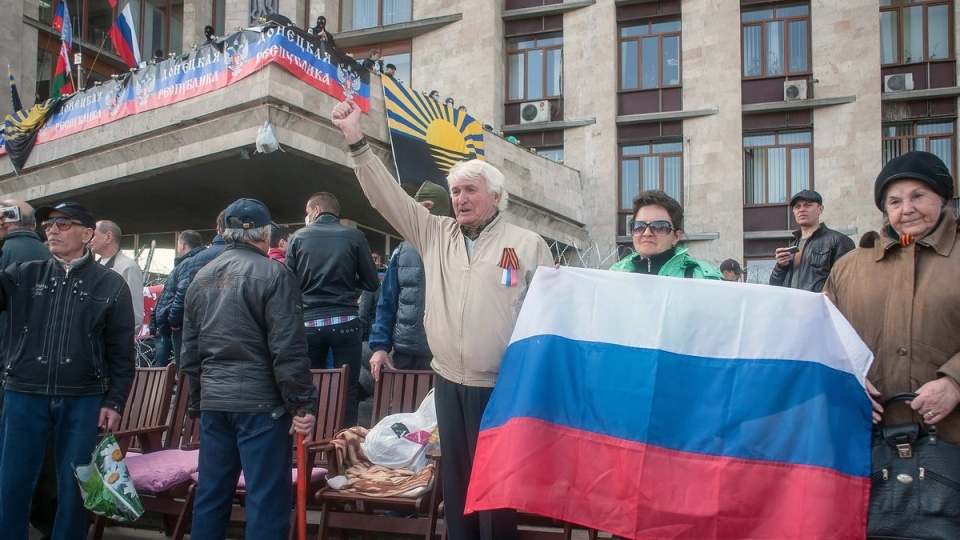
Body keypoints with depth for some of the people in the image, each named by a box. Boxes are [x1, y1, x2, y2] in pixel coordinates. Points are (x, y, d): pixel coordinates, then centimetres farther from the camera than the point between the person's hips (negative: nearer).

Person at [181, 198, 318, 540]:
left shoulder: (201, 278, 12)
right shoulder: (273, 274, -9)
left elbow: (189, 351, 16)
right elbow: (288, 349, -15)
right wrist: (303, 404, -10)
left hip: (213, 402, 7)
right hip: (260, 402, -7)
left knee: (210, 494, 13)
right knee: (267, 498, -1)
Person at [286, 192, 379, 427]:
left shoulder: (298, 237, 2)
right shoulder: (354, 236, 0)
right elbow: (372, 283, 3)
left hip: (309, 322, 1)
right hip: (345, 321, -1)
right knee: (347, 391, 4)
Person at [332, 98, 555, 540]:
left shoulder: (528, 244, 0)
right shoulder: (435, 234, 9)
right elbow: (388, 196, 5)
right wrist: (357, 141, -3)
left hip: (502, 388, -4)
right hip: (449, 383, 4)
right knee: (455, 482, 14)